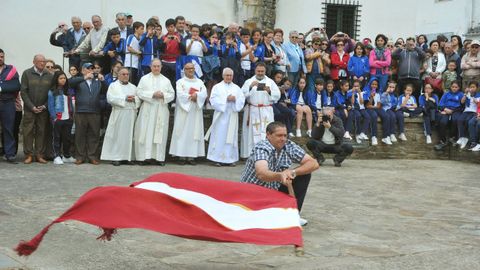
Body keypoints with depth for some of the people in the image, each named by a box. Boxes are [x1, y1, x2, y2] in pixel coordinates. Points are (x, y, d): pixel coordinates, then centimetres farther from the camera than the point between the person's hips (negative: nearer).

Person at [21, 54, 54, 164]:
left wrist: (45, 106, -6)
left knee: (41, 132, 3)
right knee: (28, 132, -2)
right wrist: (32, 107, -9)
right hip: (29, 109, -2)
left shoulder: (50, 76, 5)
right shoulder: (27, 74, 0)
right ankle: (28, 155, 3)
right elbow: (23, 92, -3)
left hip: (43, 109, 2)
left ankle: (40, 155, 8)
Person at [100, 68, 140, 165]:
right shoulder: (113, 86, 7)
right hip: (118, 114, -4)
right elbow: (110, 98, -8)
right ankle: (115, 157, -5)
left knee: (129, 135, 2)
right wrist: (125, 98, -13)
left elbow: (139, 99, 13)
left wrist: (134, 99, -9)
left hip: (131, 114, 4)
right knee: (117, 135, -6)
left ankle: (127, 156, 5)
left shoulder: (133, 87, 20)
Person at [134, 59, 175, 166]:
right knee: (146, 133, -6)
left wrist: (163, 95, -10)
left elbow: (172, 94, 9)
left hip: (161, 110, 2)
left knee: (160, 133, 0)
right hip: (147, 110, -2)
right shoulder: (144, 79, 8)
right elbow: (139, 92, -2)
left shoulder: (166, 80, 14)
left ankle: (158, 157, 2)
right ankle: (145, 156, -6)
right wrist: (152, 94, -13)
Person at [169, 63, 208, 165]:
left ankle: (191, 156, -1)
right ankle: (181, 156, -7)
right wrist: (192, 97, -13)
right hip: (184, 110, -3)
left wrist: (196, 95, -18)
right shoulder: (180, 82, 6)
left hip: (196, 111, 3)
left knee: (194, 132, -2)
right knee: (183, 132, -7)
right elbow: (180, 94, -10)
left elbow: (204, 94, -1)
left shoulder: (200, 82, 15)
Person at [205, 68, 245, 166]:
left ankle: (230, 158, 7)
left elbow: (242, 100, 5)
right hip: (221, 115, -3)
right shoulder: (217, 87, 5)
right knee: (219, 137, -5)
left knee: (231, 137, 3)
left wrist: (235, 99, -14)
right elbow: (214, 100, -7)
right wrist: (226, 99, -14)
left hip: (232, 116, 3)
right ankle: (218, 159, -3)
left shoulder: (236, 88, 14)